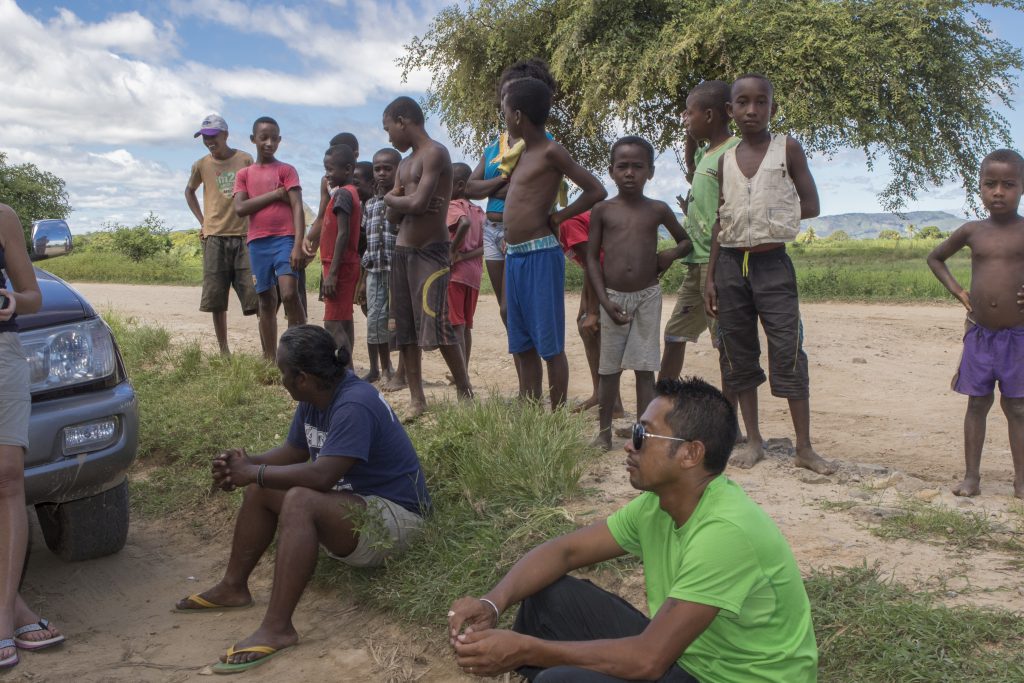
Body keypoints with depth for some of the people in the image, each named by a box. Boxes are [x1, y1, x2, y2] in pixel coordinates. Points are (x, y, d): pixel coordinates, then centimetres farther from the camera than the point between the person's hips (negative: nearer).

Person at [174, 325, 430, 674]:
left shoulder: (354, 405, -27)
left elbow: (322, 475, -33)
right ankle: (233, 587, 17)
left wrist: (253, 472, -22)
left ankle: (276, 629, -31)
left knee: (300, 501, -33)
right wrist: (246, 463, -6)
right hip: (352, 501, 10)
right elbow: (293, 452, 13)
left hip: (392, 514, -10)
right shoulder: (314, 399, 2)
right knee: (262, 488, 7)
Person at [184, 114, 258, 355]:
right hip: (215, 237, 2)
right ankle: (224, 351, 10)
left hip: (244, 235, -2)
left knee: (255, 294, -8)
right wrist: (202, 221, 14)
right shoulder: (201, 165, 7)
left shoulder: (245, 160, 2)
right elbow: (189, 192, 25)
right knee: (216, 299, 1)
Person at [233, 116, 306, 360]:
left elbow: (297, 208, -4)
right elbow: (240, 208, -1)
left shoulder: (287, 170, 5)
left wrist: (298, 246, -15)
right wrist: (274, 194, -6)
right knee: (266, 301, 7)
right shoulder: (244, 174, 13)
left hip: (285, 239, -3)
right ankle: (270, 359, 12)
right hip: (257, 242, 3)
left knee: (290, 294, -20)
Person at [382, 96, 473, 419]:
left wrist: (392, 198, -1)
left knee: (437, 326, -14)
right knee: (405, 330, 6)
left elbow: (418, 203, -20)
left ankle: (466, 393, -3)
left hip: (430, 251, -9)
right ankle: (417, 399, 13)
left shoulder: (434, 153, -9)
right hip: (402, 250, 9)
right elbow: (393, 216, 14)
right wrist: (403, 202, -8)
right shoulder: (404, 164, 18)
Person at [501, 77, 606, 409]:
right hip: (514, 256, 9)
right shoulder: (522, 153, 15)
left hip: (540, 255, -9)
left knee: (550, 345, -2)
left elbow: (596, 191, -12)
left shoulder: (551, 152, -9)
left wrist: (555, 219, -7)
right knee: (523, 345, 12)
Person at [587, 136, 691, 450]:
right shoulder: (602, 210, 0)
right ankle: (604, 431, 21)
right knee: (609, 368, 8)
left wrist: (672, 253, -7)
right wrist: (604, 300, -10)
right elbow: (592, 258, 0)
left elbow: (686, 240, 17)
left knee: (645, 368, 2)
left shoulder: (658, 210, 3)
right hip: (613, 298, 0)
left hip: (648, 296, 0)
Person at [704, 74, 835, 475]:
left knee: (788, 354, -5)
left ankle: (804, 448, 3)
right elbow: (721, 223, 11)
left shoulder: (787, 149, 1)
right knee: (738, 355, 8)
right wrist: (710, 277, 7)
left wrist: (770, 213, -4)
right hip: (731, 264, 4)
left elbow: (811, 206, 0)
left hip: (772, 262, -4)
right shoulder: (726, 159, 10)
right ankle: (753, 441, 19)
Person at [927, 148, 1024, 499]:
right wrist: (957, 290, 7)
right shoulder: (972, 231, 3)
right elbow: (935, 257, 19)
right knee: (977, 404, 8)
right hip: (979, 334, 2)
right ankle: (972, 476, 14)